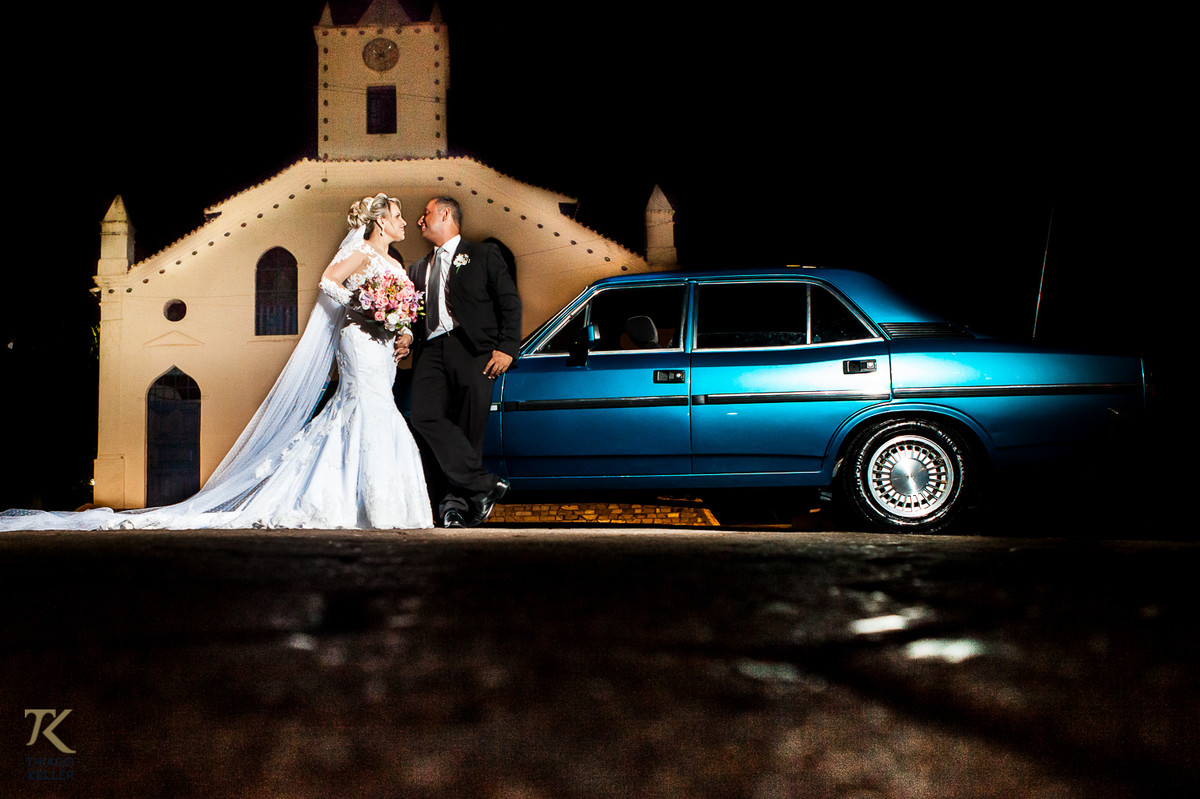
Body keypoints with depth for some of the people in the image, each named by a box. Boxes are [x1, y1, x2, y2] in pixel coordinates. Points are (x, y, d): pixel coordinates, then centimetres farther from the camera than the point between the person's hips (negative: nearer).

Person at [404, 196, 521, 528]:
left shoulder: (483, 255, 12)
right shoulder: (420, 268, 29)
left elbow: (510, 303, 4)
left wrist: (507, 348, -9)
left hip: (471, 349, -4)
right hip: (431, 351, 4)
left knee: (469, 428, -8)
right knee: (424, 416, -18)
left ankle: (456, 501, 0)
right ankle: (483, 485, -18)